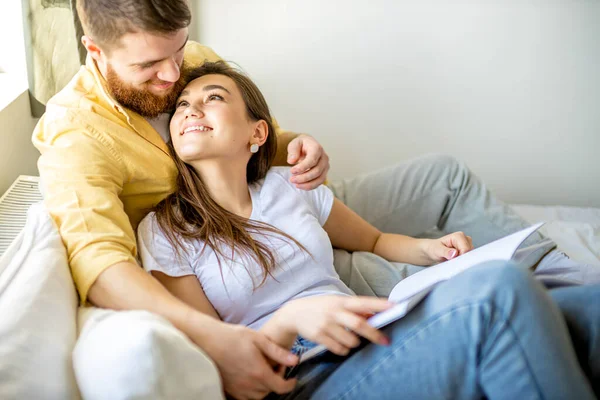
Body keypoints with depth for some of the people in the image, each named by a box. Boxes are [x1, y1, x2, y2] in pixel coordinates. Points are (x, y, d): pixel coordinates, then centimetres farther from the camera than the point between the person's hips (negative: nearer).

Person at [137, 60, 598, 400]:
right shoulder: (163, 232, 3)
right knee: (495, 290, -31)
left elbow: (375, 240, 28)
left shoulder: (289, 185, 14)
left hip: (368, 346, 5)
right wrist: (289, 321, -22)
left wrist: (427, 249, 5)